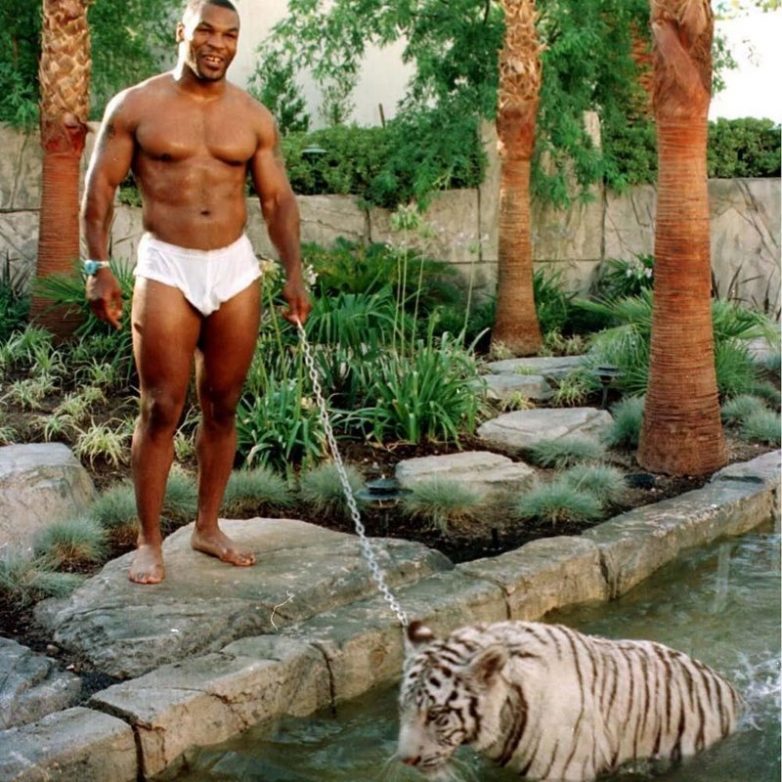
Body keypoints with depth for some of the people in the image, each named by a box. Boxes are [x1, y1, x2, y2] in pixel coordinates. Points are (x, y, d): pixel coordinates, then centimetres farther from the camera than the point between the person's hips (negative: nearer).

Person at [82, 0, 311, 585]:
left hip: (236, 269, 3)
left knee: (222, 406, 9)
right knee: (162, 410, -3)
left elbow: (278, 198, 8)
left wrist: (295, 273, -1)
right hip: (167, 268, -3)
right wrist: (99, 267, -9)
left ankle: (208, 528, 22)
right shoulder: (135, 107, -1)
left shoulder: (254, 118, 7)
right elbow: (100, 188, 0)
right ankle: (150, 542, 7)